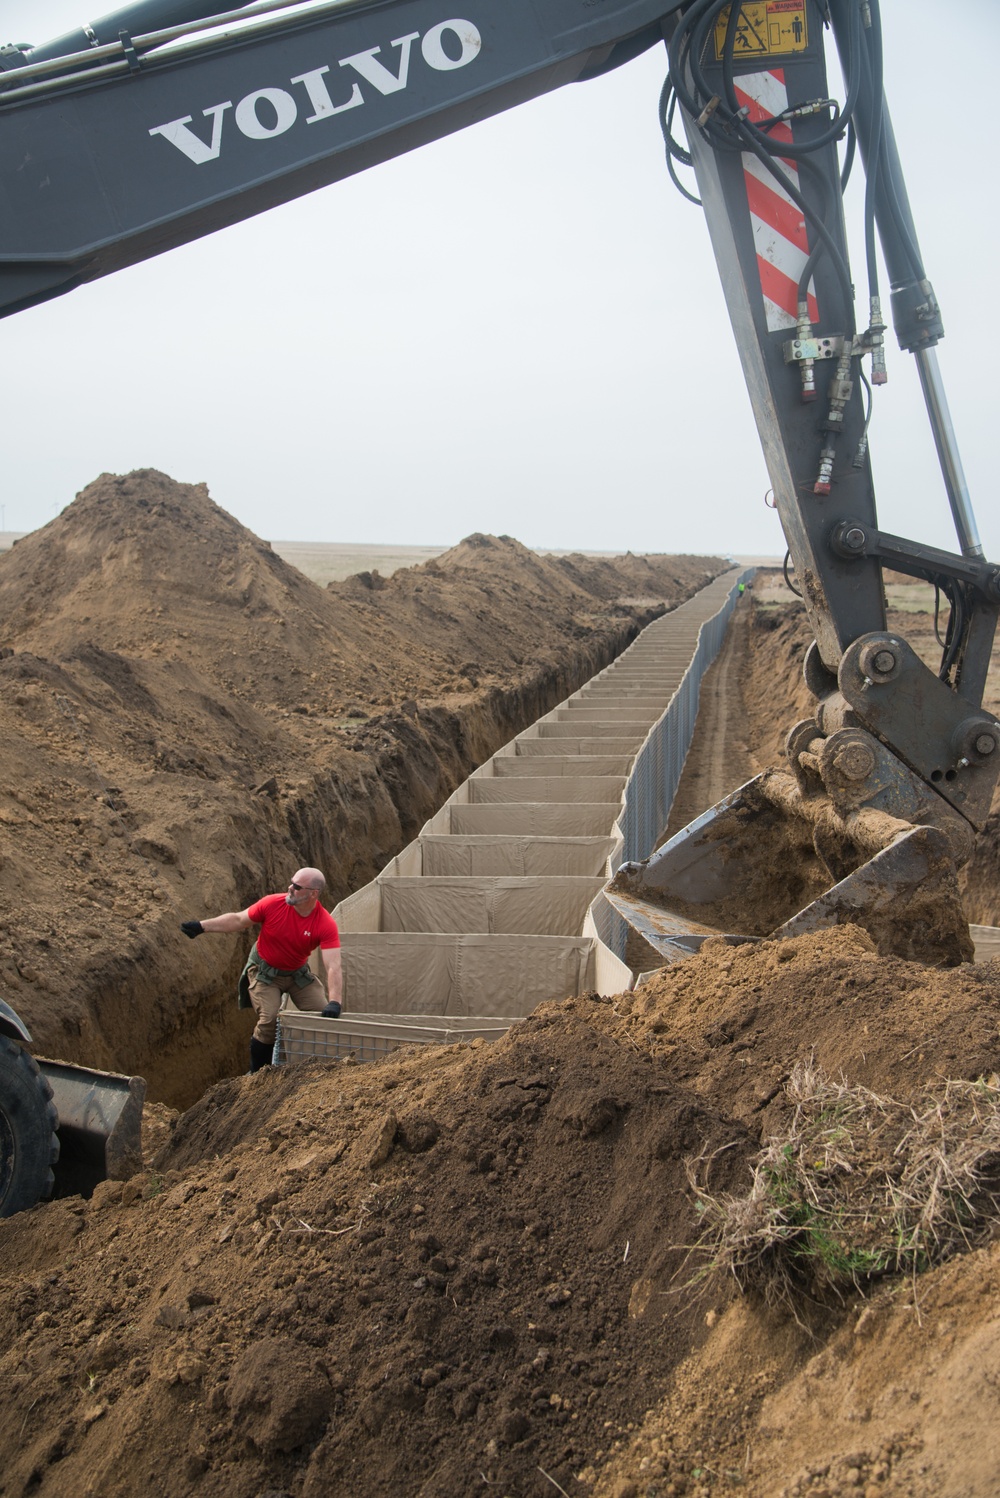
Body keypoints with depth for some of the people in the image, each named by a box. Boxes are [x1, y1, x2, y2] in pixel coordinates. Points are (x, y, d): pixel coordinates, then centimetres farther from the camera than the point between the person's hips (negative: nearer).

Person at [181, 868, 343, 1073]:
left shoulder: (326, 924, -26)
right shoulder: (272, 904, -24)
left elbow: (333, 967, -32)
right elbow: (238, 919, -8)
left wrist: (334, 1003, -44)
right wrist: (201, 926, -11)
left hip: (298, 972, 2)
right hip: (264, 971, -2)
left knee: (325, 1016, -6)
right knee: (269, 1020, -18)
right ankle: (257, 1074, 4)